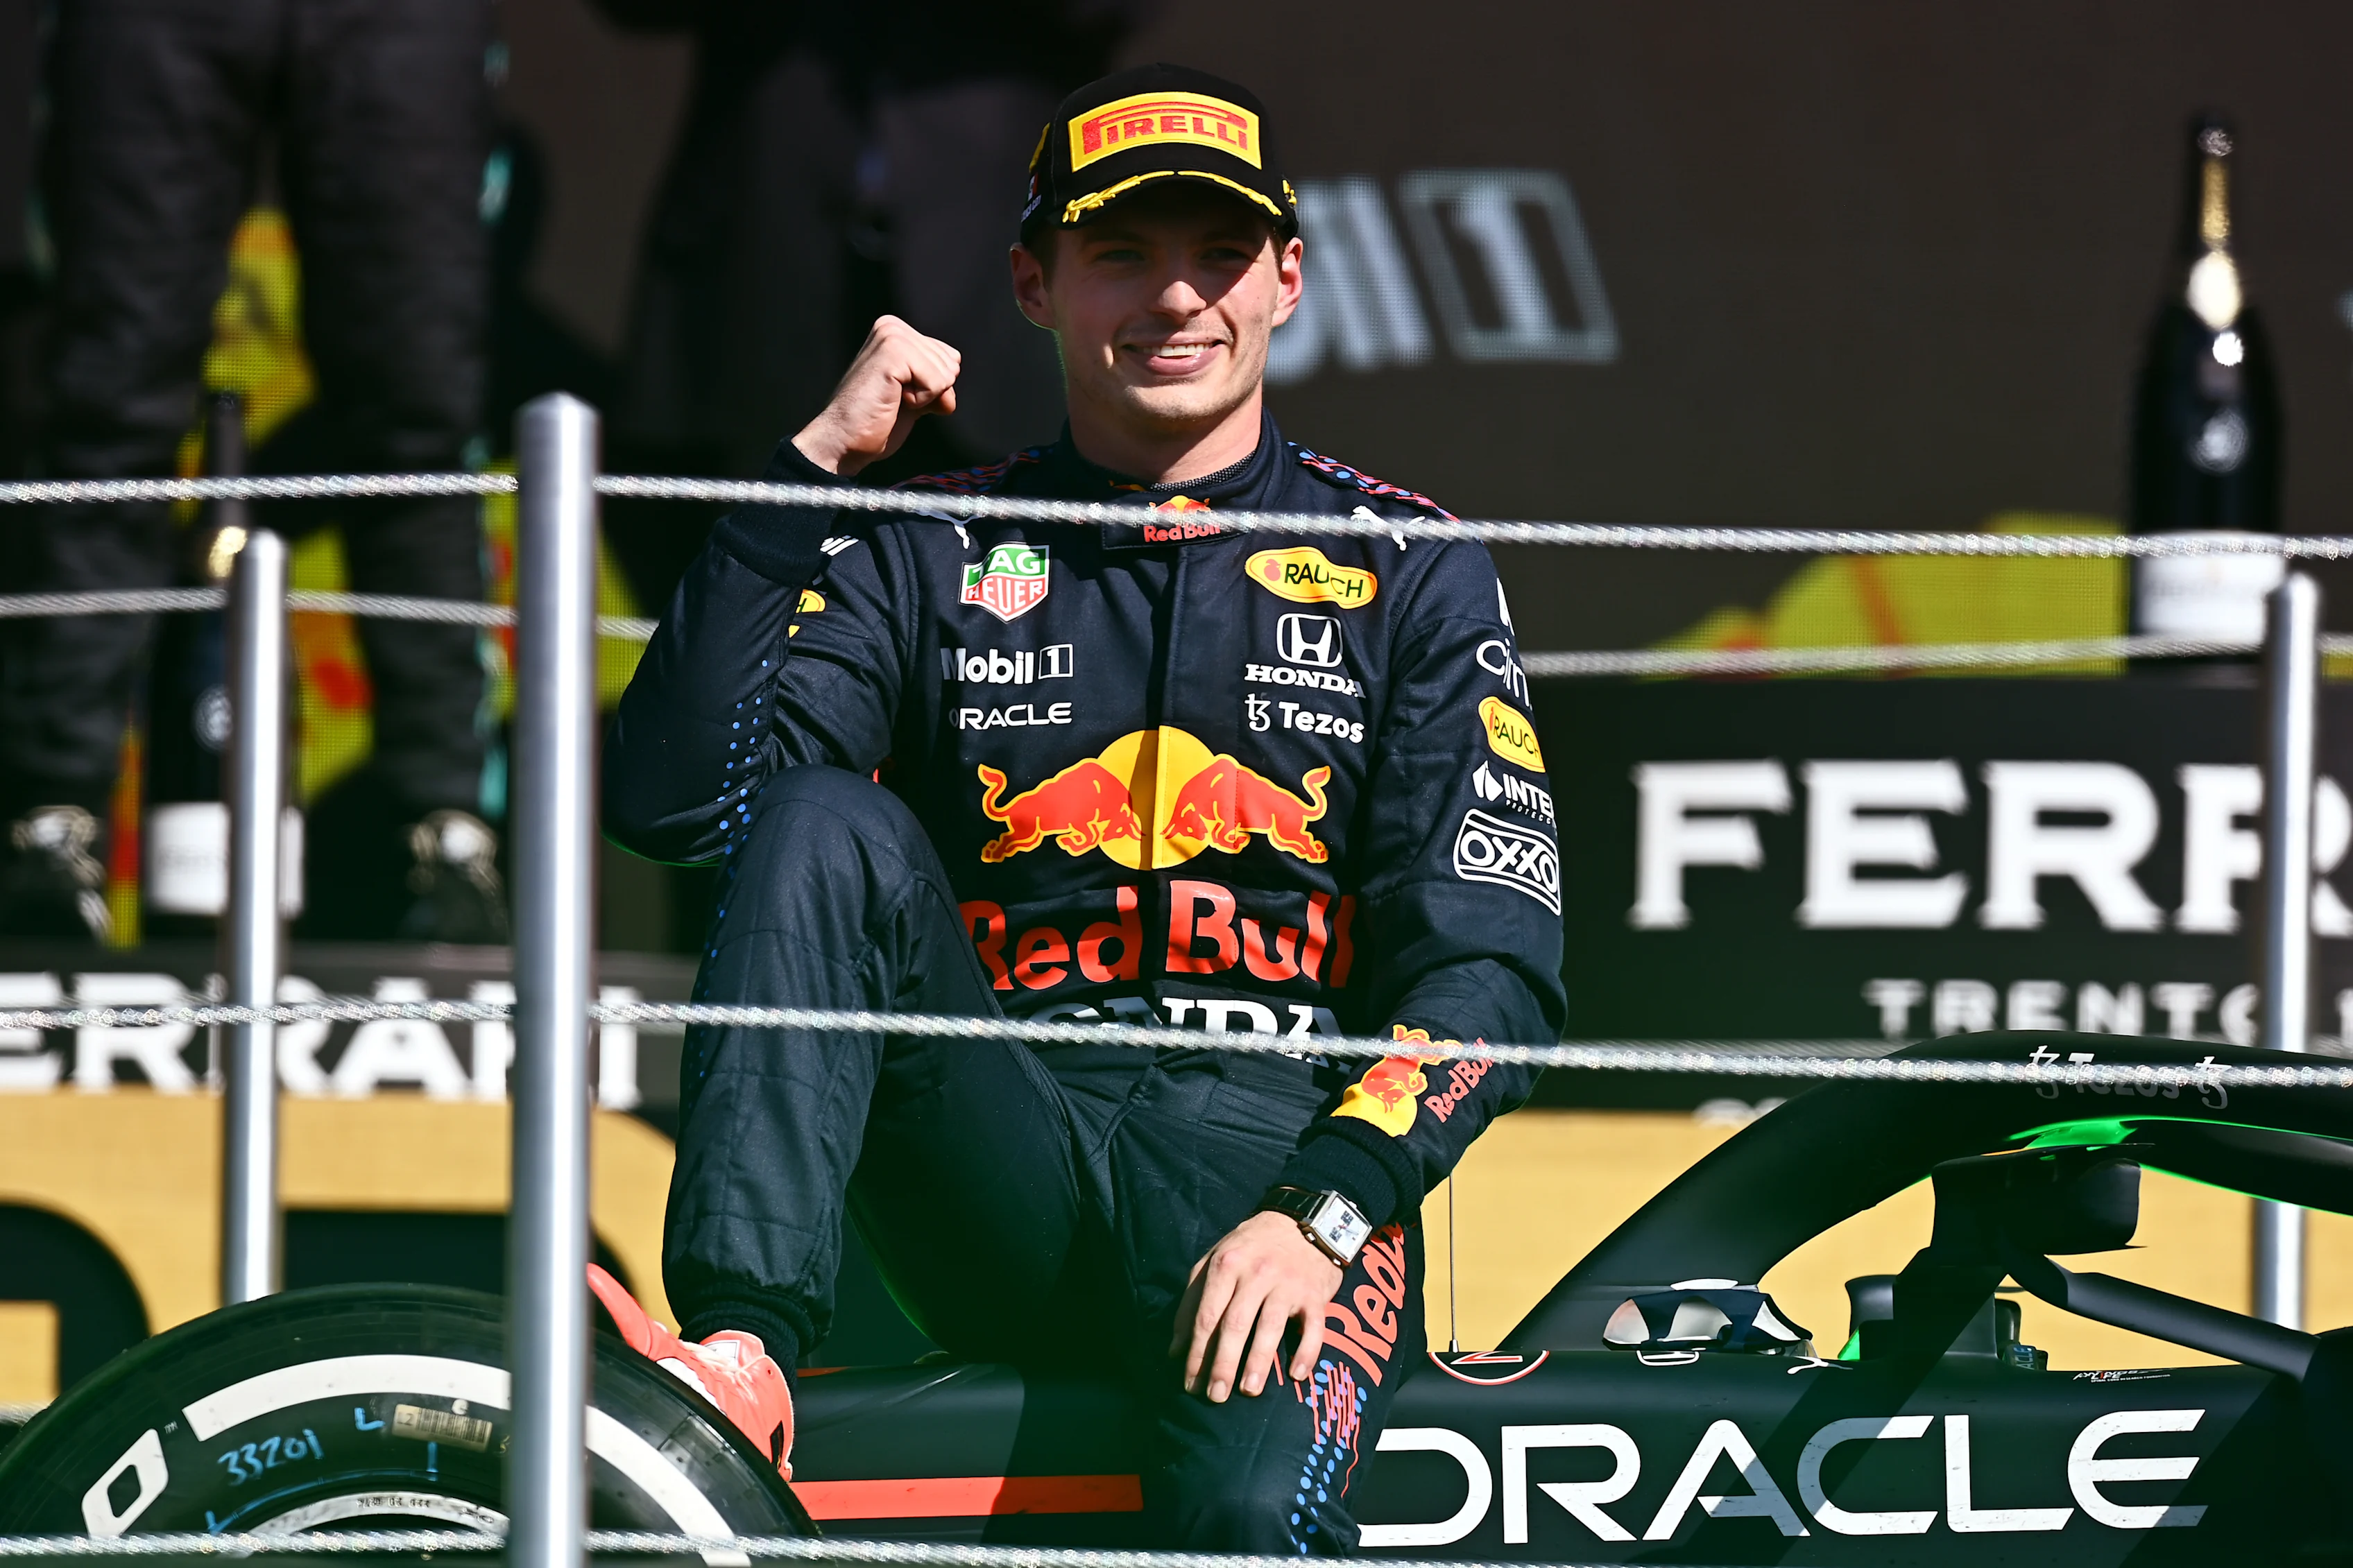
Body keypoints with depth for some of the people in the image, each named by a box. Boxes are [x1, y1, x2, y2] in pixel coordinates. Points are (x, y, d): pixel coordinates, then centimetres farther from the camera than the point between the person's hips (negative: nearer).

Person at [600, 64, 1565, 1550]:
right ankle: (738, 1349, -34)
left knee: (1254, 1515, -37)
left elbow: (1492, 965, 3)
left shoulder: (1403, 569, 11)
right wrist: (815, 471, -5)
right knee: (826, 827, -25)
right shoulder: (933, 552, 14)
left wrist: (1319, 1214, -14)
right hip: (998, 1174, 3)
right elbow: (671, 799, -1)